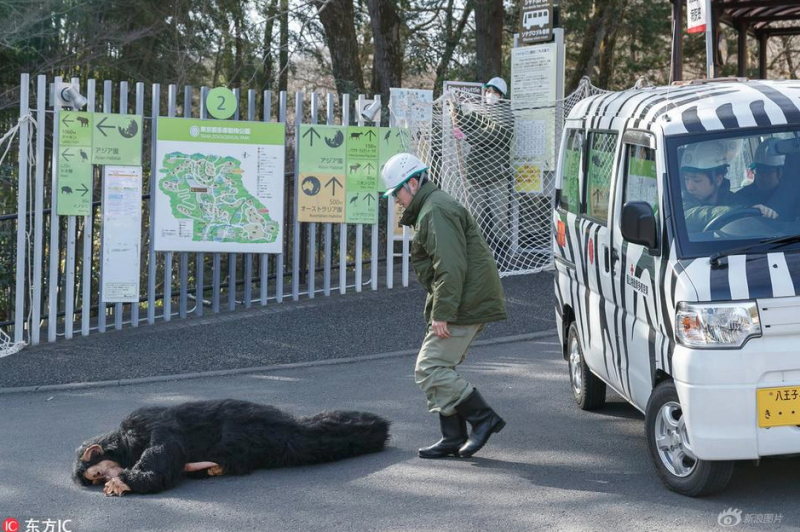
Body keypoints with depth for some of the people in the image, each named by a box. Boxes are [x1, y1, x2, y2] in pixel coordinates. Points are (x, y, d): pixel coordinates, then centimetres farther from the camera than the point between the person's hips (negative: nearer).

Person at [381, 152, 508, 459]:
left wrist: (442, 313, -24)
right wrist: (438, 311, 22)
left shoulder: (437, 211, -14)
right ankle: (453, 438, 14)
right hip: (471, 305, 11)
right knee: (439, 369, 13)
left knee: (429, 369, -10)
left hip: (463, 307, -11)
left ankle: (483, 419, -6)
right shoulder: (432, 209, 22)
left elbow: (451, 268, -23)